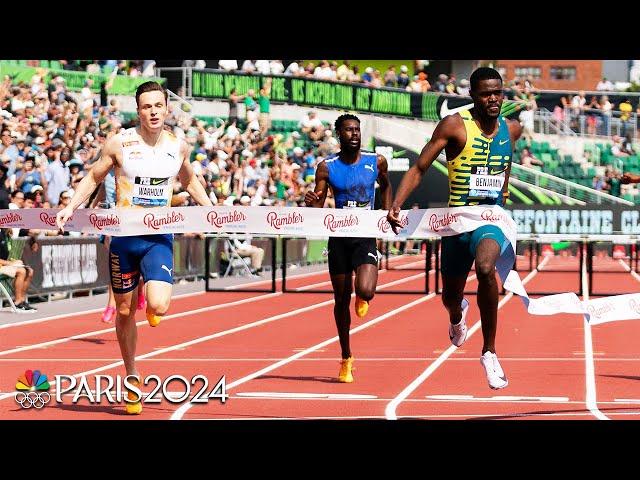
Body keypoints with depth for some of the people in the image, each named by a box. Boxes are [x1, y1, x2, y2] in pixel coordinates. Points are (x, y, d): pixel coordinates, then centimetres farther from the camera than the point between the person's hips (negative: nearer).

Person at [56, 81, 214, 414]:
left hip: (159, 238, 0)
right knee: (124, 310, 9)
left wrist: (211, 209, 12)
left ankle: (151, 307, 18)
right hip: (124, 236, 0)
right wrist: (71, 207, -8)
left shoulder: (178, 146, 2)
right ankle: (131, 375, 28)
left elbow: (189, 180, 21)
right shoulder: (120, 143, -6)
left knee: (159, 306, -22)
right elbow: (93, 178, 6)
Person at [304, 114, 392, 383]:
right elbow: (317, 209, -1)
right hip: (339, 237, 1)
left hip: (366, 237, -1)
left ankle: (361, 298, 20)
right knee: (341, 298, 8)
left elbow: (385, 186, 22)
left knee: (365, 291, -22)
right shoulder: (327, 167, -2)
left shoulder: (376, 162, 0)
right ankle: (346, 359, 23)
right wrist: (310, 202, -23)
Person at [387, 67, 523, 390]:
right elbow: (419, 169, -10)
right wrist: (396, 204, -22)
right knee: (450, 298, 16)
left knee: (485, 268, -33)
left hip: (492, 218, 0)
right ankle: (458, 315, 59)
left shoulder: (512, 130, 2)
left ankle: (489, 352, -22)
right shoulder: (455, 126, -10)